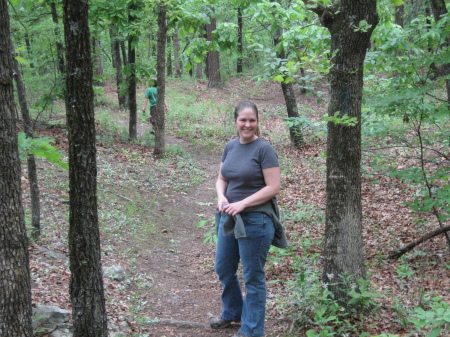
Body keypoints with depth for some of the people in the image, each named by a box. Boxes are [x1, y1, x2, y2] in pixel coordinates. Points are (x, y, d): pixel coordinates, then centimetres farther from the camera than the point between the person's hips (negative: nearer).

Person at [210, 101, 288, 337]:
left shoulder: (264, 149, -13)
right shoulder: (230, 146, 6)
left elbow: (273, 187, -17)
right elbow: (222, 179, 12)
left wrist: (242, 204, -22)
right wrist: (221, 197, -9)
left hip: (255, 220, -7)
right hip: (229, 218, 7)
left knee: (253, 277, 5)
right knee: (223, 269, 19)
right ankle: (232, 313, 44)